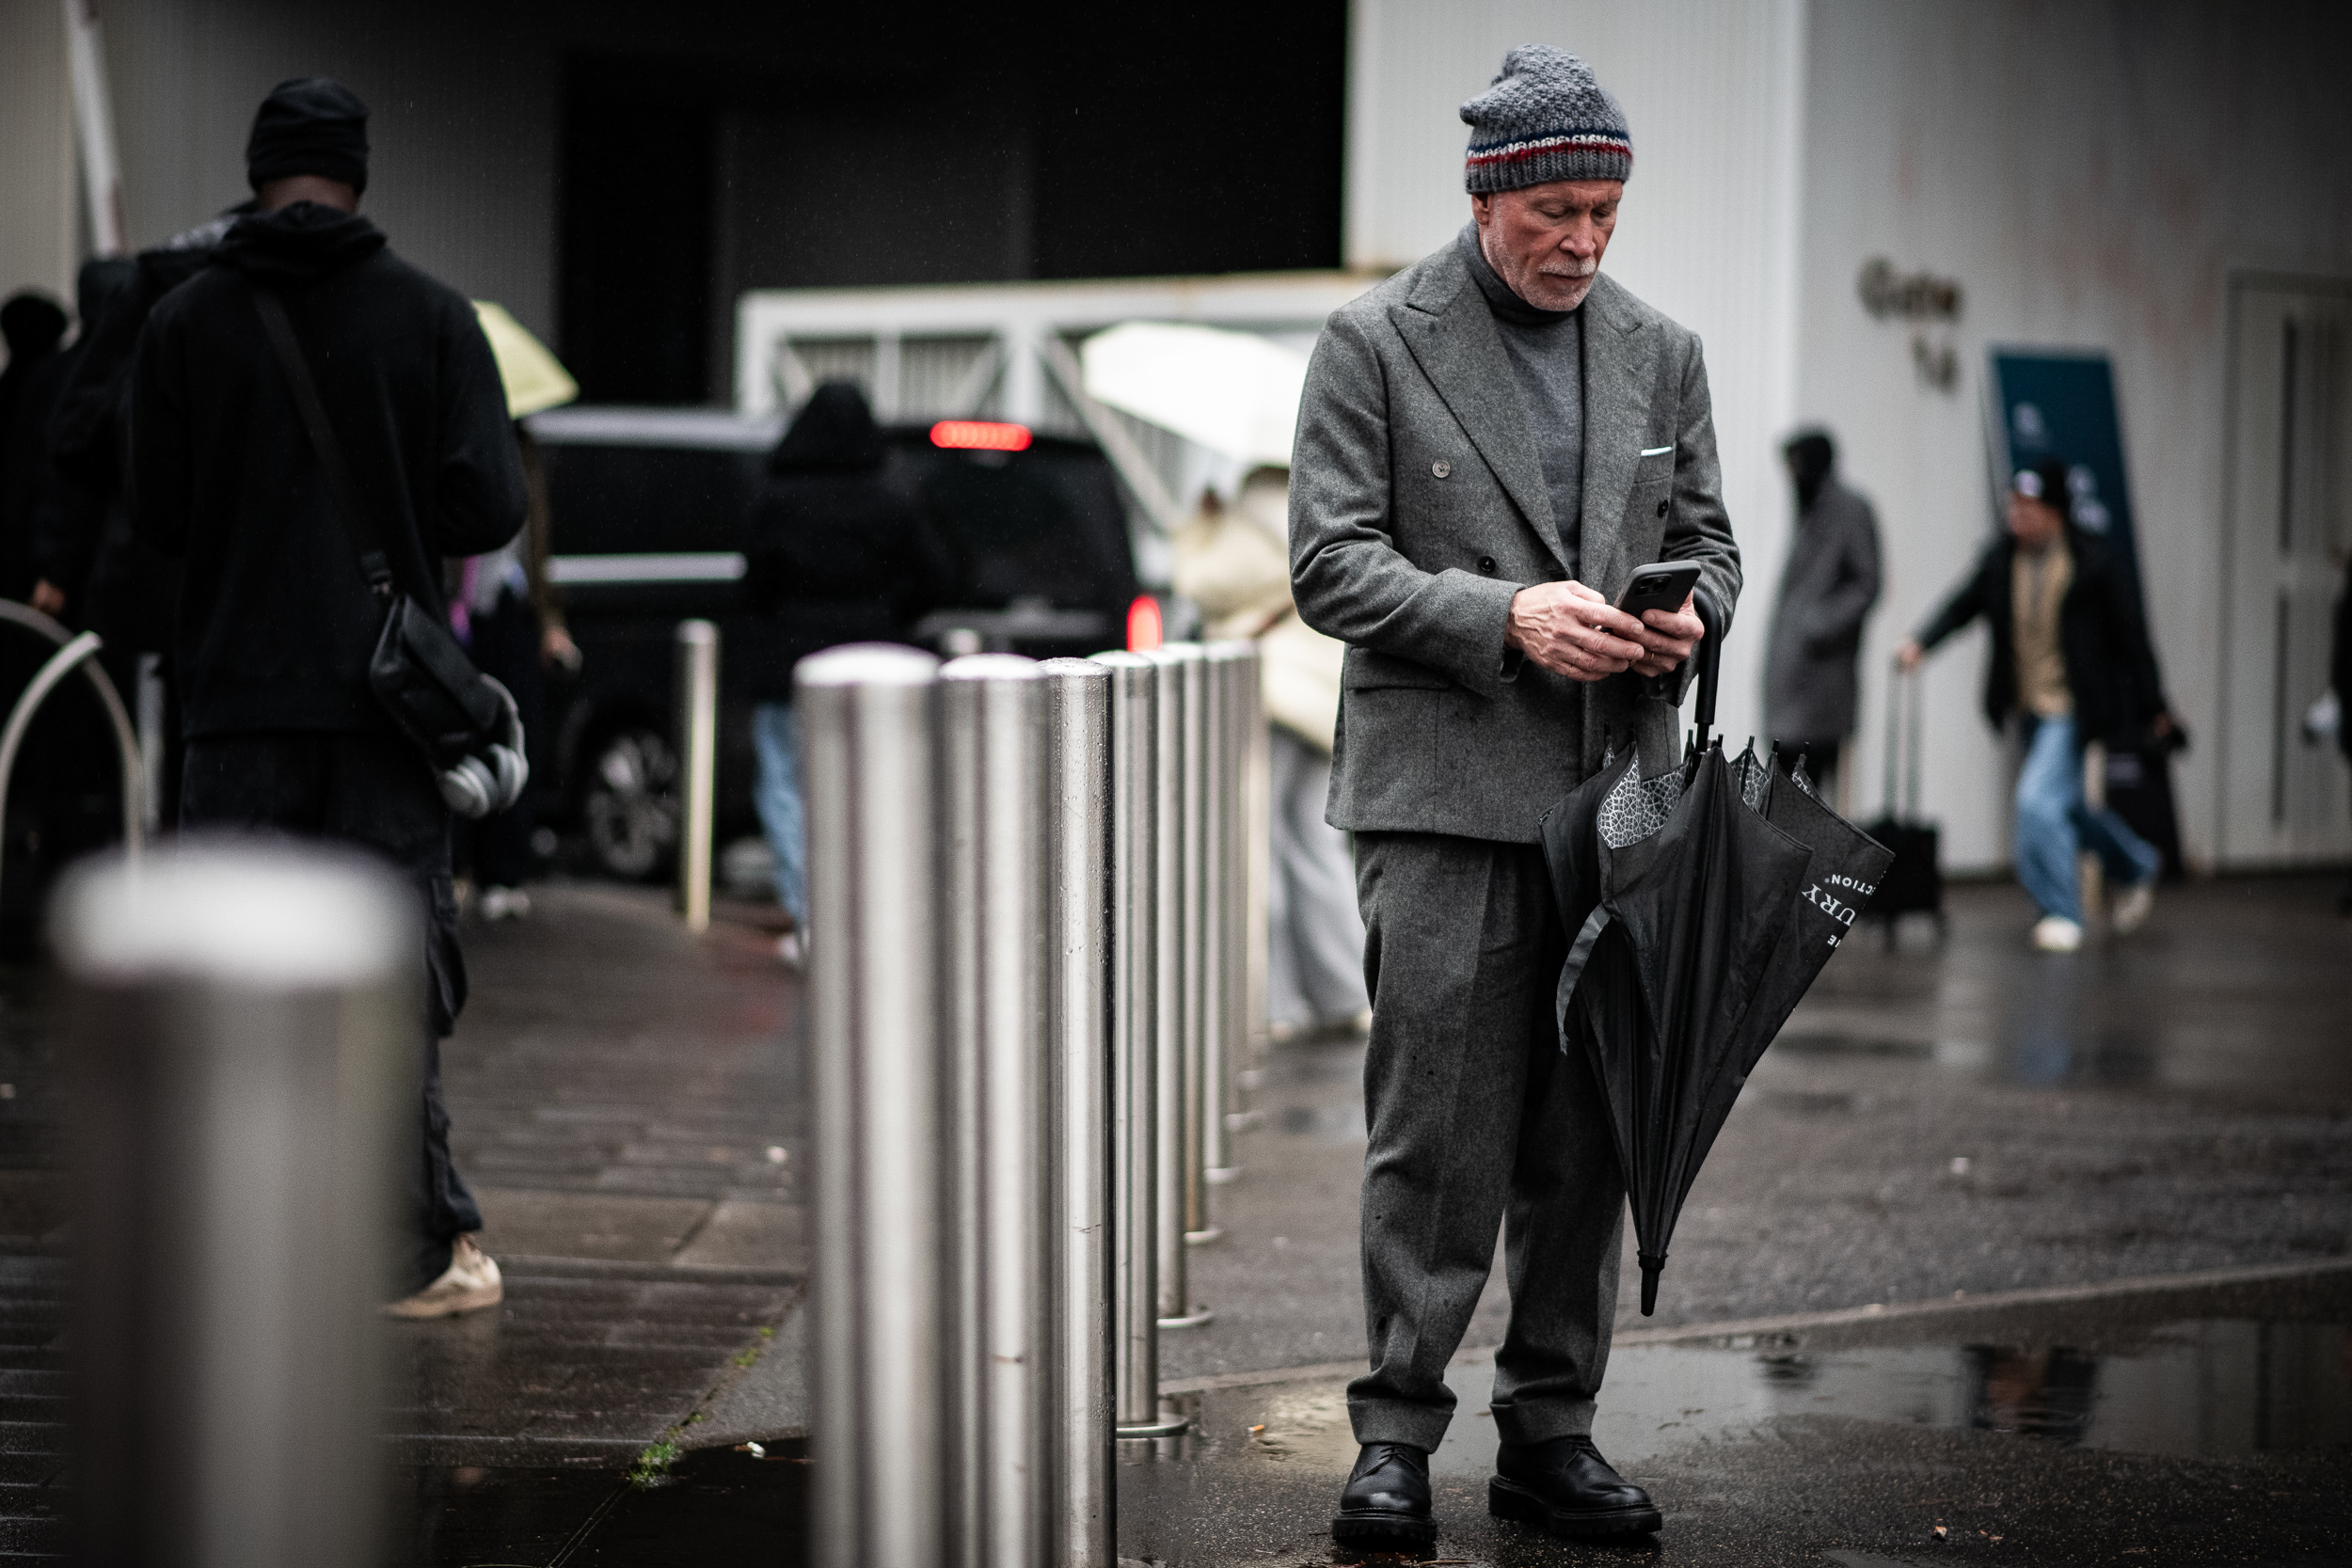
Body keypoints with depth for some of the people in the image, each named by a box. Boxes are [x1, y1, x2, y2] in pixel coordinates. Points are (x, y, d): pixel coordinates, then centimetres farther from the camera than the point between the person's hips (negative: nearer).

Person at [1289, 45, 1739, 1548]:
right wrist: (1505, 616, -18)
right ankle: (1397, 1436, 3)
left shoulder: (1662, 353, 12)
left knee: (1590, 1137, 7)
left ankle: (1553, 1432, 16)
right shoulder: (1377, 341, -1)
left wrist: (1686, 615, -6)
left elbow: (1710, 538, 18)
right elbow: (1330, 563, -5)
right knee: (1437, 1131, -6)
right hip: (1448, 791, -4)